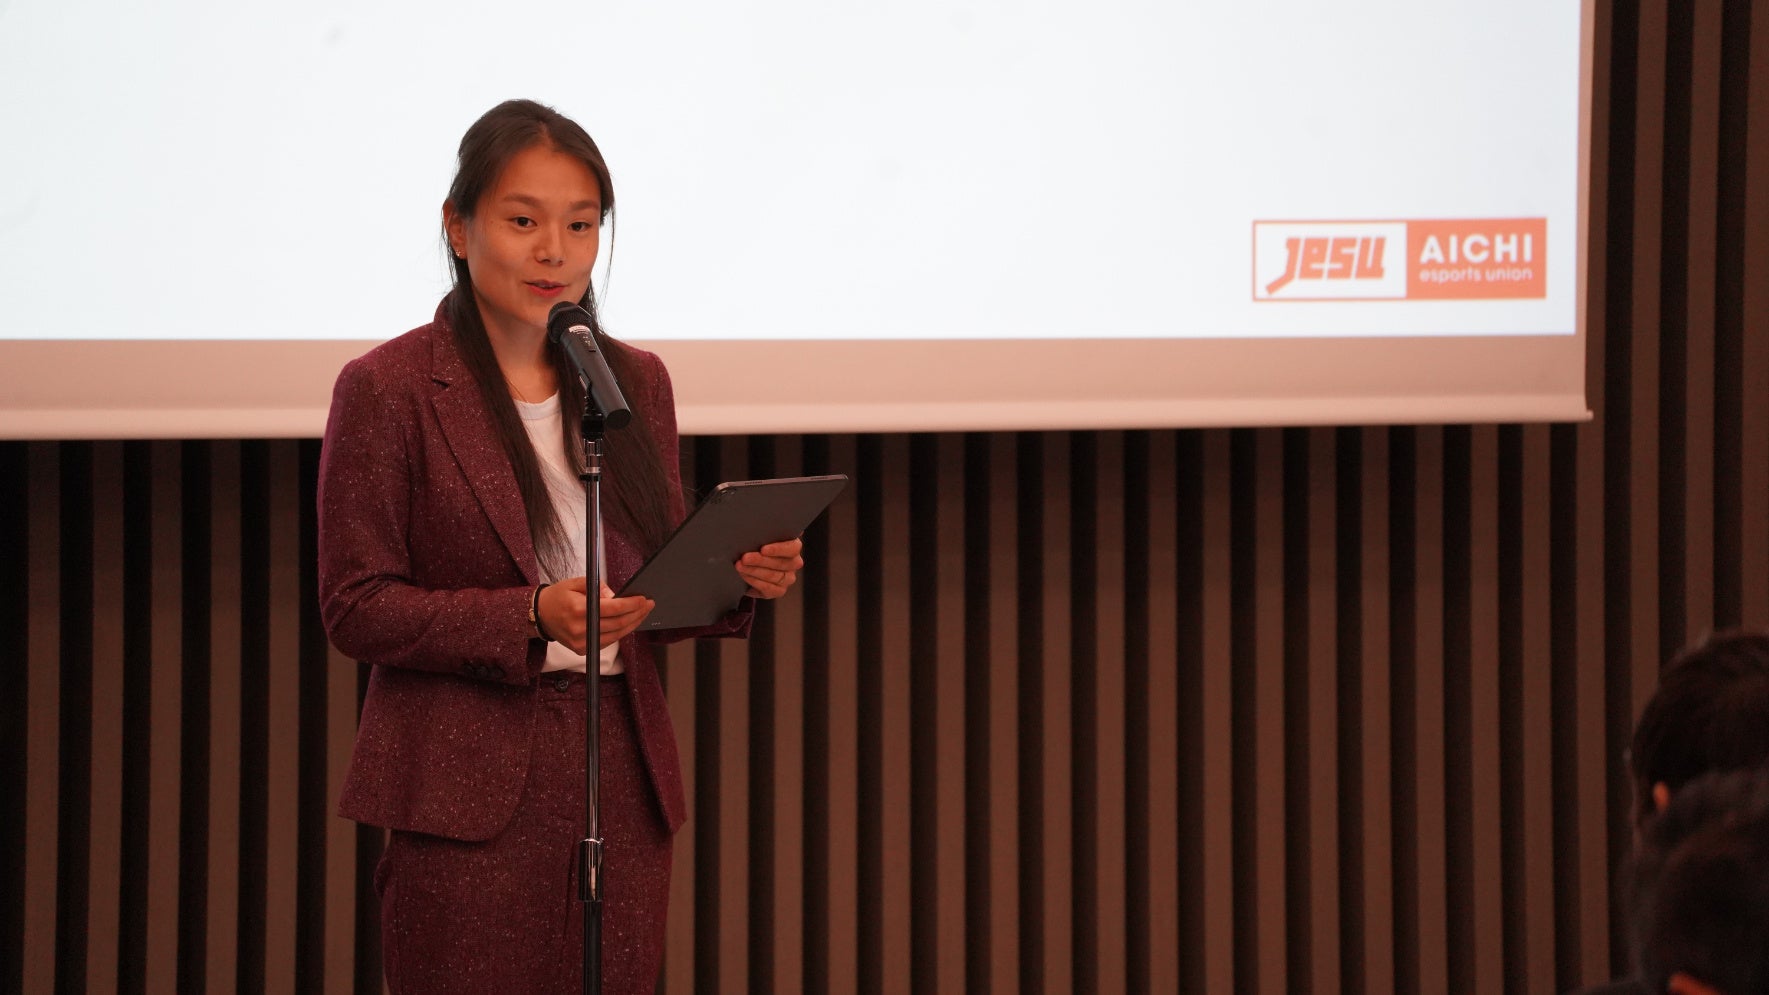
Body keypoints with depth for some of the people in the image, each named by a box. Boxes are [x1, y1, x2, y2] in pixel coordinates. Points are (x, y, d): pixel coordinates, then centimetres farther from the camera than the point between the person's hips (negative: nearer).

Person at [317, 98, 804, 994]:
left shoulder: (635, 383, 12)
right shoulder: (387, 390, -4)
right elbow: (355, 608, -8)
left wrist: (739, 578, -6)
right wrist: (533, 617, -19)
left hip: (622, 783, 5)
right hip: (467, 796, -4)